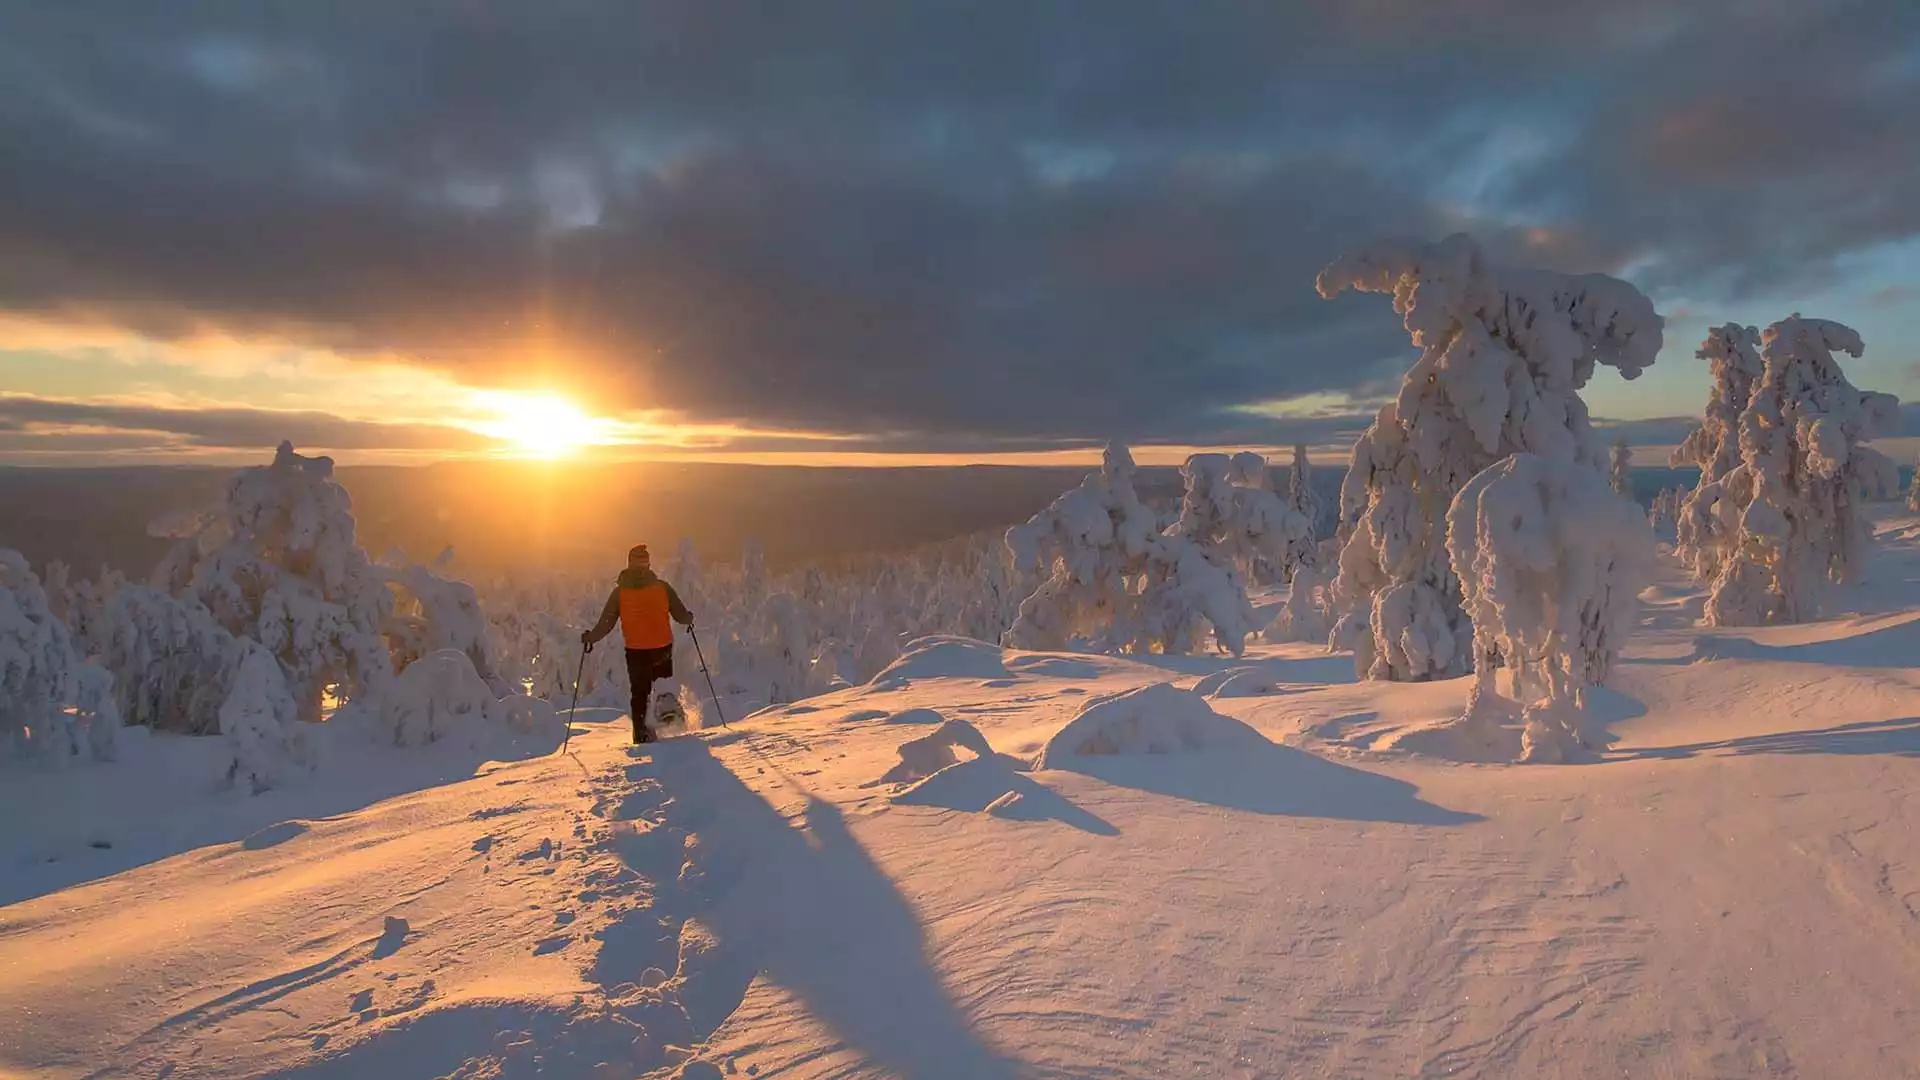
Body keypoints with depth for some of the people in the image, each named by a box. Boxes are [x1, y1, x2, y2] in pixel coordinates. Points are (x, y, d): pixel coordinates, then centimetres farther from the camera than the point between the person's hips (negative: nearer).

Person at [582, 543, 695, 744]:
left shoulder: (619, 592, -3)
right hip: (662, 648, 0)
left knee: (639, 693, 12)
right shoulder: (662, 587, -6)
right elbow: (681, 616, -2)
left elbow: (606, 622, -3)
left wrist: (590, 637, 11)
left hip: (635, 651, 0)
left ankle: (641, 732, 3)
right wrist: (689, 618, 19)